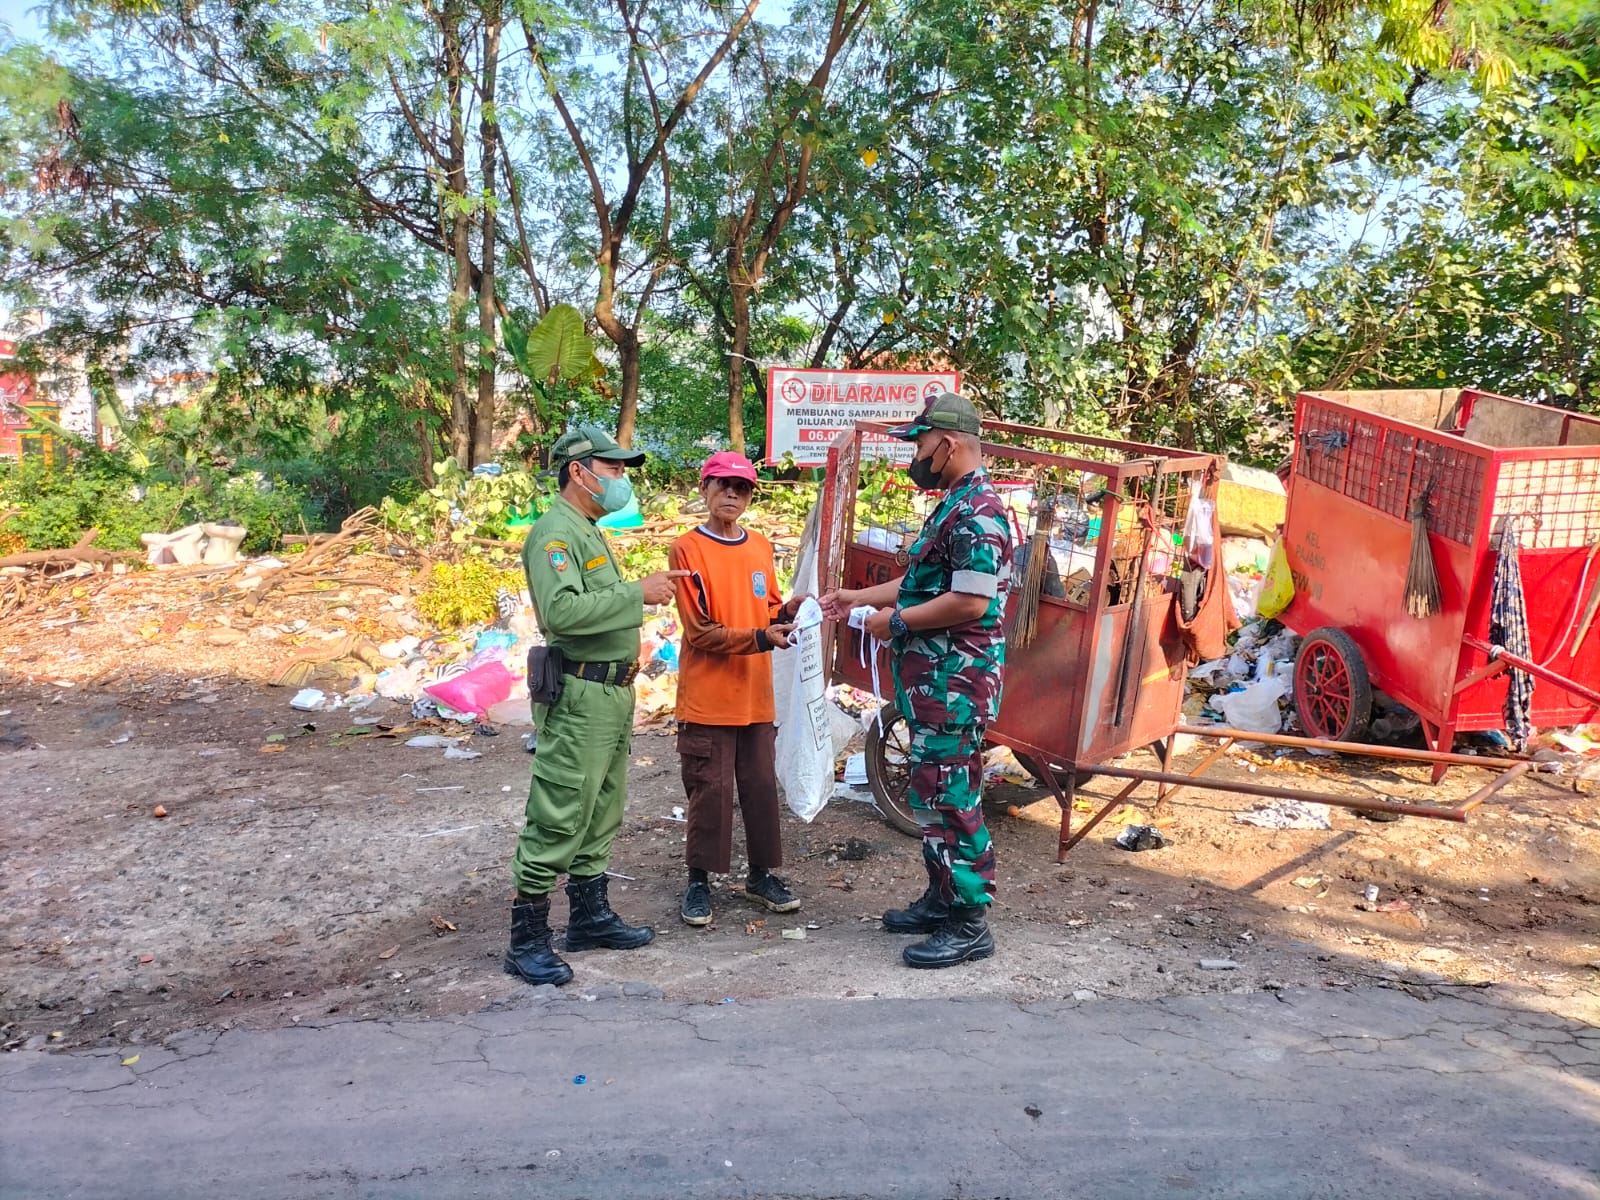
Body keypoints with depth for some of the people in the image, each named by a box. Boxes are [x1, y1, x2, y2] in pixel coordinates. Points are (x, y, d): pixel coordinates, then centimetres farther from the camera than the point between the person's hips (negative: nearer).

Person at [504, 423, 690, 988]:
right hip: (578, 697, -10)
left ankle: (590, 915, 28)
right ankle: (527, 939, 3)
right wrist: (637, 593, -23)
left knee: (600, 814, 16)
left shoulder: (589, 532, 19)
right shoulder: (555, 532, -13)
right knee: (557, 821, -5)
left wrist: (626, 649, 13)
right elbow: (561, 611, -28)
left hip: (611, 694, 10)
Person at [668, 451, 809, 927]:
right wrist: (759, 638, -22)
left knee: (762, 787, 11)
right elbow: (701, 632, -13)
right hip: (707, 698, -5)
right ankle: (699, 881, 16)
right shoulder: (687, 550, -8)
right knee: (710, 791, 1)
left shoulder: (761, 547, 10)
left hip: (756, 695, 5)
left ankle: (762, 874, 25)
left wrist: (785, 614, -4)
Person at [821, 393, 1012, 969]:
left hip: (955, 682, -11)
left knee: (948, 797, -6)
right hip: (932, 679, 11)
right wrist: (859, 598, 20)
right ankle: (941, 899, 29)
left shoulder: (978, 512, -17)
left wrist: (895, 622, -15)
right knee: (935, 792, 17)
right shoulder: (953, 506, 17)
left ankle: (968, 924, 3)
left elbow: (972, 601, -25)